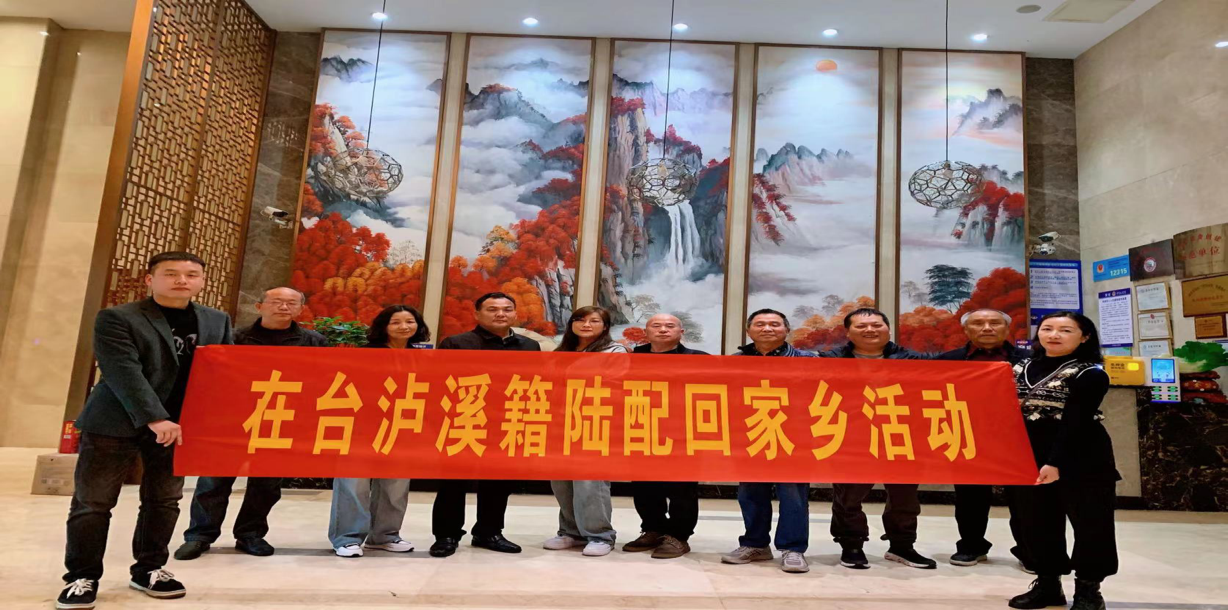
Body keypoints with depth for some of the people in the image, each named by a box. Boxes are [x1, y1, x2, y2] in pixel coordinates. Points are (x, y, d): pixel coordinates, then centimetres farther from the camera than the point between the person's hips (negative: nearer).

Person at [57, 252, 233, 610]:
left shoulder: (217, 321, 8)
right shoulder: (117, 318, -7)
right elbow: (124, 373, -17)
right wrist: (154, 419, -26)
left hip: (179, 424, 4)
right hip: (116, 423, -3)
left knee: (164, 501, 9)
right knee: (93, 501, 4)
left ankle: (148, 570, 23)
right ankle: (82, 577, 18)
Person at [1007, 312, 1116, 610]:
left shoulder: (1090, 373, -8)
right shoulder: (1021, 369, 10)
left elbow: (1075, 422, -17)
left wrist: (1056, 462, -23)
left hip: (1081, 458, -6)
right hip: (1029, 457, 6)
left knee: (1089, 522, 3)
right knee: (1036, 521, 10)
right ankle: (1047, 583, 24)